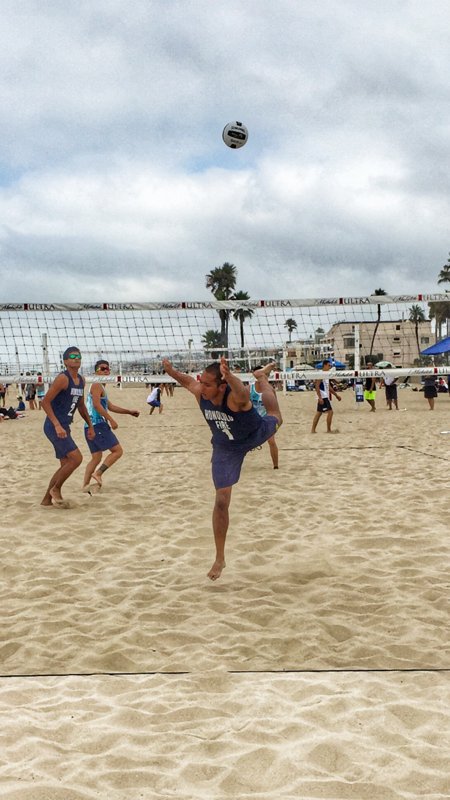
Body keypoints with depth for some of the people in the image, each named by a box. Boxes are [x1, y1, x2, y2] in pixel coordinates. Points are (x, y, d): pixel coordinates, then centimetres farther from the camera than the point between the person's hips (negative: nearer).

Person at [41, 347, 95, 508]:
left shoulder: (81, 380, 12)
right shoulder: (62, 378, -14)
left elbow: (81, 405, 24)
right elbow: (45, 401, -18)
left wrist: (90, 426, 20)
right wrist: (57, 425, -24)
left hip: (64, 427, 9)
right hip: (54, 427, -9)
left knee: (65, 465, 10)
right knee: (76, 458, -17)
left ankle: (47, 499, 19)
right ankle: (55, 489, 0)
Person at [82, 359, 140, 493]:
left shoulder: (100, 387, 25)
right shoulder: (97, 385, -7)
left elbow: (110, 406, 30)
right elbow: (97, 405, -20)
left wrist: (128, 411, 25)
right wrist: (111, 420, -21)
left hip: (90, 426, 10)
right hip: (98, 425, -10)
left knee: (96, 457, 12)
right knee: (117, 450, -6)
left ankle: (85, 485, 7)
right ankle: (98, 473, -11)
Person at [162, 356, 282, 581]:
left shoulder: (236, 396, -45)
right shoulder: (199, 392, -30)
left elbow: (241, 391, -73)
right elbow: (187, 380, -4)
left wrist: (229, 376, -90)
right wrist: (171, 371, -17)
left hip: (256, 434, -1)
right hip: (226, 448, 1)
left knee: (274, 418, 36)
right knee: (221, 501, -5)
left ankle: (261, 376, 66)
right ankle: (220, 558, 8)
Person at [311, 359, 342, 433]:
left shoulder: (326, 374, 15)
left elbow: (329, 387, 23)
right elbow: (317, 386, -21)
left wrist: (336, 395, 23)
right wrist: (320, 397, -27)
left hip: (326, 396, 10)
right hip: (323, 397, -10)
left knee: (319, 413, 11)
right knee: (330, 411, -10)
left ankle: (313, 430, 14)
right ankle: (329, 430, -4)